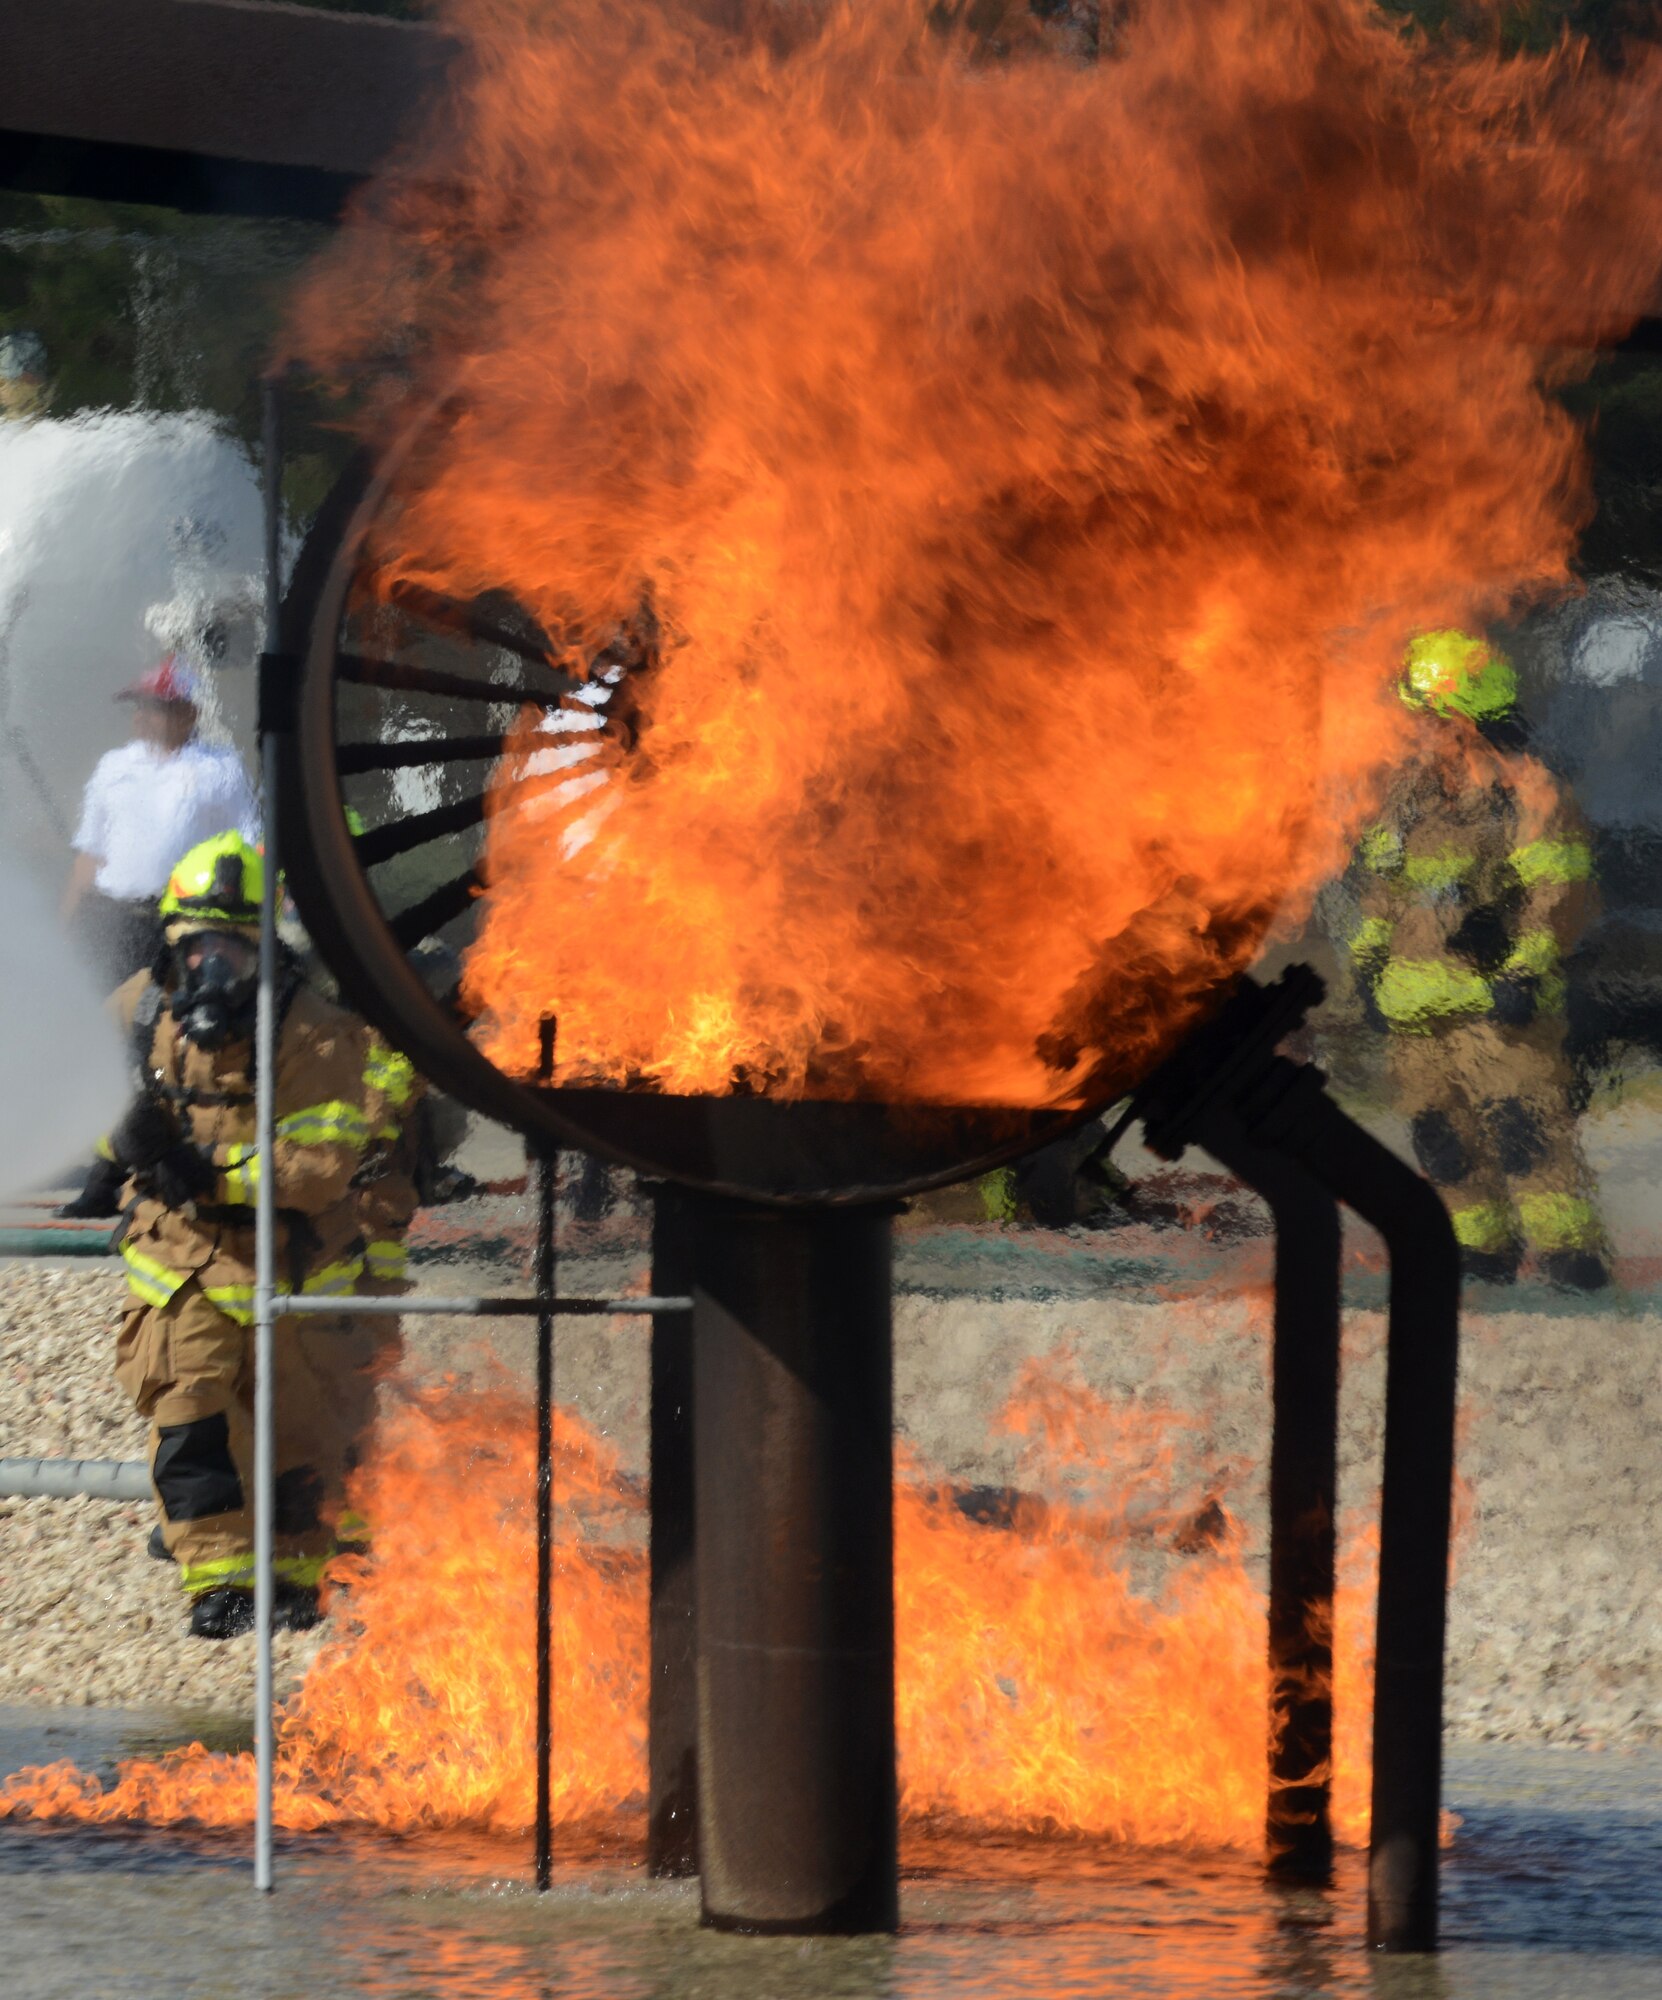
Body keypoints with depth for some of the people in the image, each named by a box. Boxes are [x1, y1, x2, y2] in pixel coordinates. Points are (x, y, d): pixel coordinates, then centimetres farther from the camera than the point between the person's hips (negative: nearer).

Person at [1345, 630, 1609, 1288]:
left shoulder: (1528, 791, -8)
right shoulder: (1413, 790, 14)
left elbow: (1561, 892, -13)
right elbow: (1380, 880, 24)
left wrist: (1525, 972, -20)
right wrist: (1369, 962, 17)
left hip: (1498, 1001, -7)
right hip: (1418, 1009, 7)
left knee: (1525, 1123, -16)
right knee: (1442, 1135, 8)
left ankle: (1569, 1252, -18)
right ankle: (1482, 1250, 18)